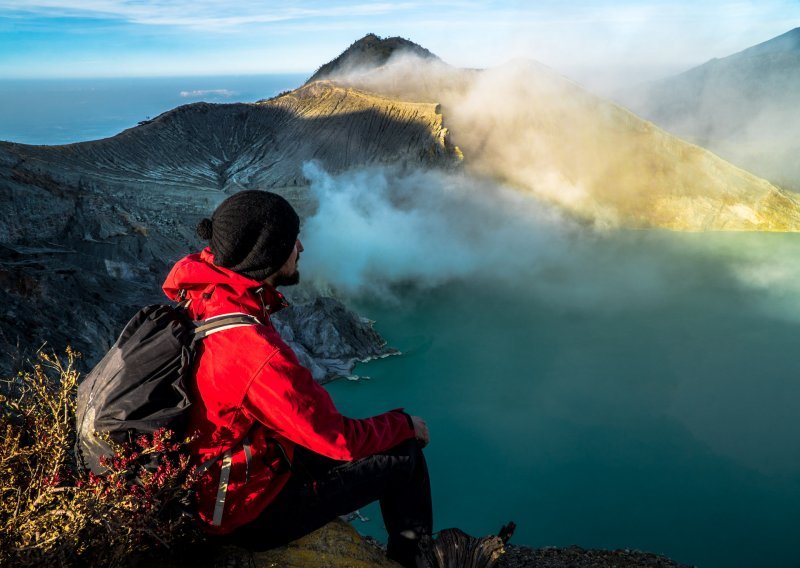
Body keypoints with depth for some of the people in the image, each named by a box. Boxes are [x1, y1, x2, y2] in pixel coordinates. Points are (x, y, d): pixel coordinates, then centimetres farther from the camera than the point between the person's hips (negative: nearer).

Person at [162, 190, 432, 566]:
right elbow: (342, 440, -24)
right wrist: (405, 425, -8)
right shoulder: (258, 355, -38)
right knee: (405, 456, 0)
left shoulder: (200, 295, -12)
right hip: (247, 512, -9)